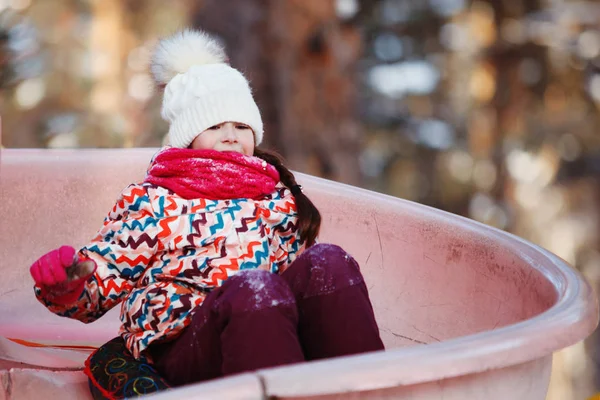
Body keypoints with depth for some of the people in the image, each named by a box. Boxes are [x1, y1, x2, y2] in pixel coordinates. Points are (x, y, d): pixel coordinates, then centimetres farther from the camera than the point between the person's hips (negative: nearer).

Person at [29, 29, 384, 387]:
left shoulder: (279, 197, 27)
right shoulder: (150, 200, 17)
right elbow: (99, 282, 9)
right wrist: (66, 279, -13)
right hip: (182, 343, -3)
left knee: (326, 260, -26)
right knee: (255, 287, -36)